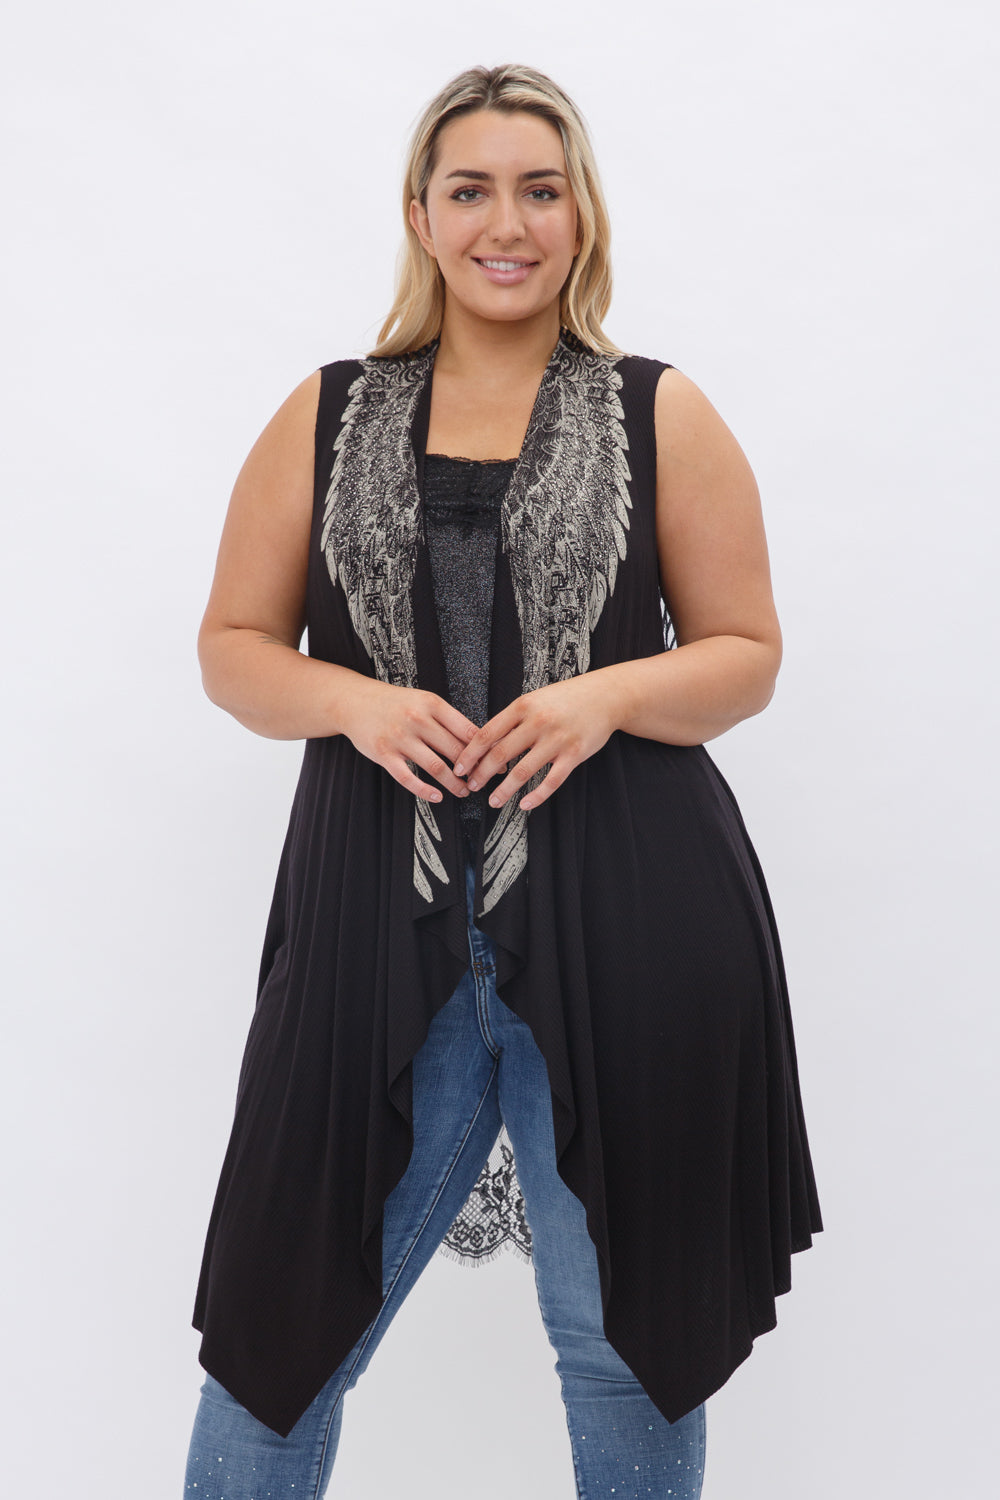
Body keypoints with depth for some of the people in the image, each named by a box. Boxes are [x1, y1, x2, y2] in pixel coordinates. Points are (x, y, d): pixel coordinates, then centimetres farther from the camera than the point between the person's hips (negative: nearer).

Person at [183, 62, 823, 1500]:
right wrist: (352, 703, -11)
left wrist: (607, 695, -13)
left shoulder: (662, 415, 6)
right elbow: (233, 646, 10)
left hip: (624, 923, 0)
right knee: (296, 1322, 9)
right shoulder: (327, 416, 9)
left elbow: (746, 657, 6)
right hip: (383, 911, 1)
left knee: (628, 1328, 13)